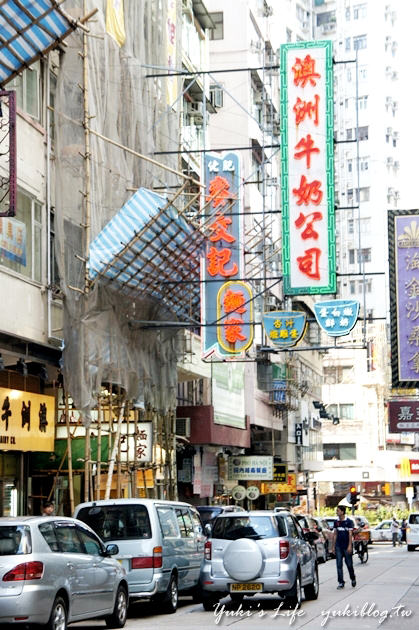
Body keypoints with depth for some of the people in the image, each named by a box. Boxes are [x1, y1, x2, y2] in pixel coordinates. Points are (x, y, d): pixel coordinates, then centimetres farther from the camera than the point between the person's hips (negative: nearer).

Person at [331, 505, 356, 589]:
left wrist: (350, 546, -15)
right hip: (338, 547, 4)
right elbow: (335, 534, 12)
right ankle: (341, 583, 1)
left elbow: (350, 534, -8)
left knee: (349, 564, 4)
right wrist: (333, 546, 10)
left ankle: (353, 579, 27)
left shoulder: (349, 522, -5)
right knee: (339, 565, -2)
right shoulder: (336, 522, 8)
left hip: (346, 547, -4)